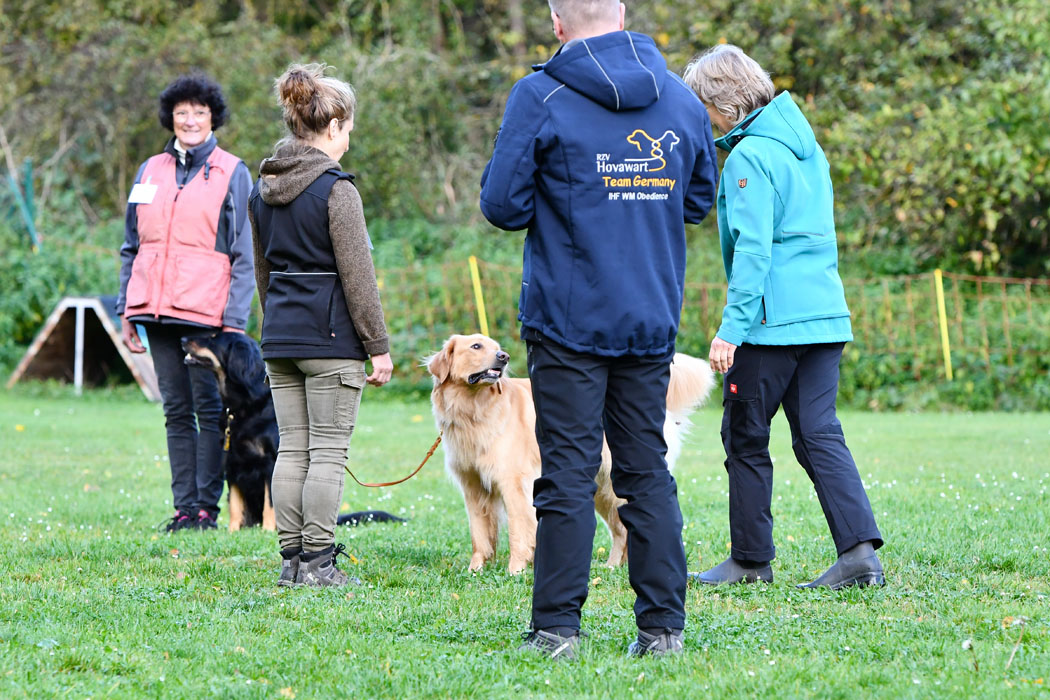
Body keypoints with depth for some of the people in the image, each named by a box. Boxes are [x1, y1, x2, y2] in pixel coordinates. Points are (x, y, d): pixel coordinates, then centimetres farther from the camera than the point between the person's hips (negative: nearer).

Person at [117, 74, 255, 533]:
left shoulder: (232, 174, 1)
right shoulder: (150, 172, 13)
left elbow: (244, 254, 0)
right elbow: (132, 247, 17)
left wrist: (235, 319, -8)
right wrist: (126, 311, 11)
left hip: (206, 312, -4)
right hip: (157, 310, 4)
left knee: (209, 409, -2)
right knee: (176, 410, 6)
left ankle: (206, 507, 3)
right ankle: (184, 507, 9)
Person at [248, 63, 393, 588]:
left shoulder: (263, 188, 10)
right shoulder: (335, 189, -12)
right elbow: (357, 276, -12)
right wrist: (378, 346, -7)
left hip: (280, 335, 7)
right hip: (330, 337, -7)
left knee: (292, 448, 9)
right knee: (328, 451, -2)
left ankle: (291, 558, 11)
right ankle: (317, 560, -2)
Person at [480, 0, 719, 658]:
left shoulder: (541, 98, -9)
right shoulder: (681, 98, 7)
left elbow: (502, 203, -6)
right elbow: (699, 199, 18)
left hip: (570, 316, -4)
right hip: (653, 321, 4)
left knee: (568, 474, -2)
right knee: (648, 472, 9)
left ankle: (558, 628, -2)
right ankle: (664, 625, 9)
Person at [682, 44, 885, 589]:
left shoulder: (750, 156, -12)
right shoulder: (805, 146, 15)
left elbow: (752, 249, -18)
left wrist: (731, 327, -18)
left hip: (772, 320, -8)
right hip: (825, 314, 8)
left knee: (745, 437, 5)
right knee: (819, 434, 4)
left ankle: (751, 560, 13)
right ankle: (860, 549, -8)